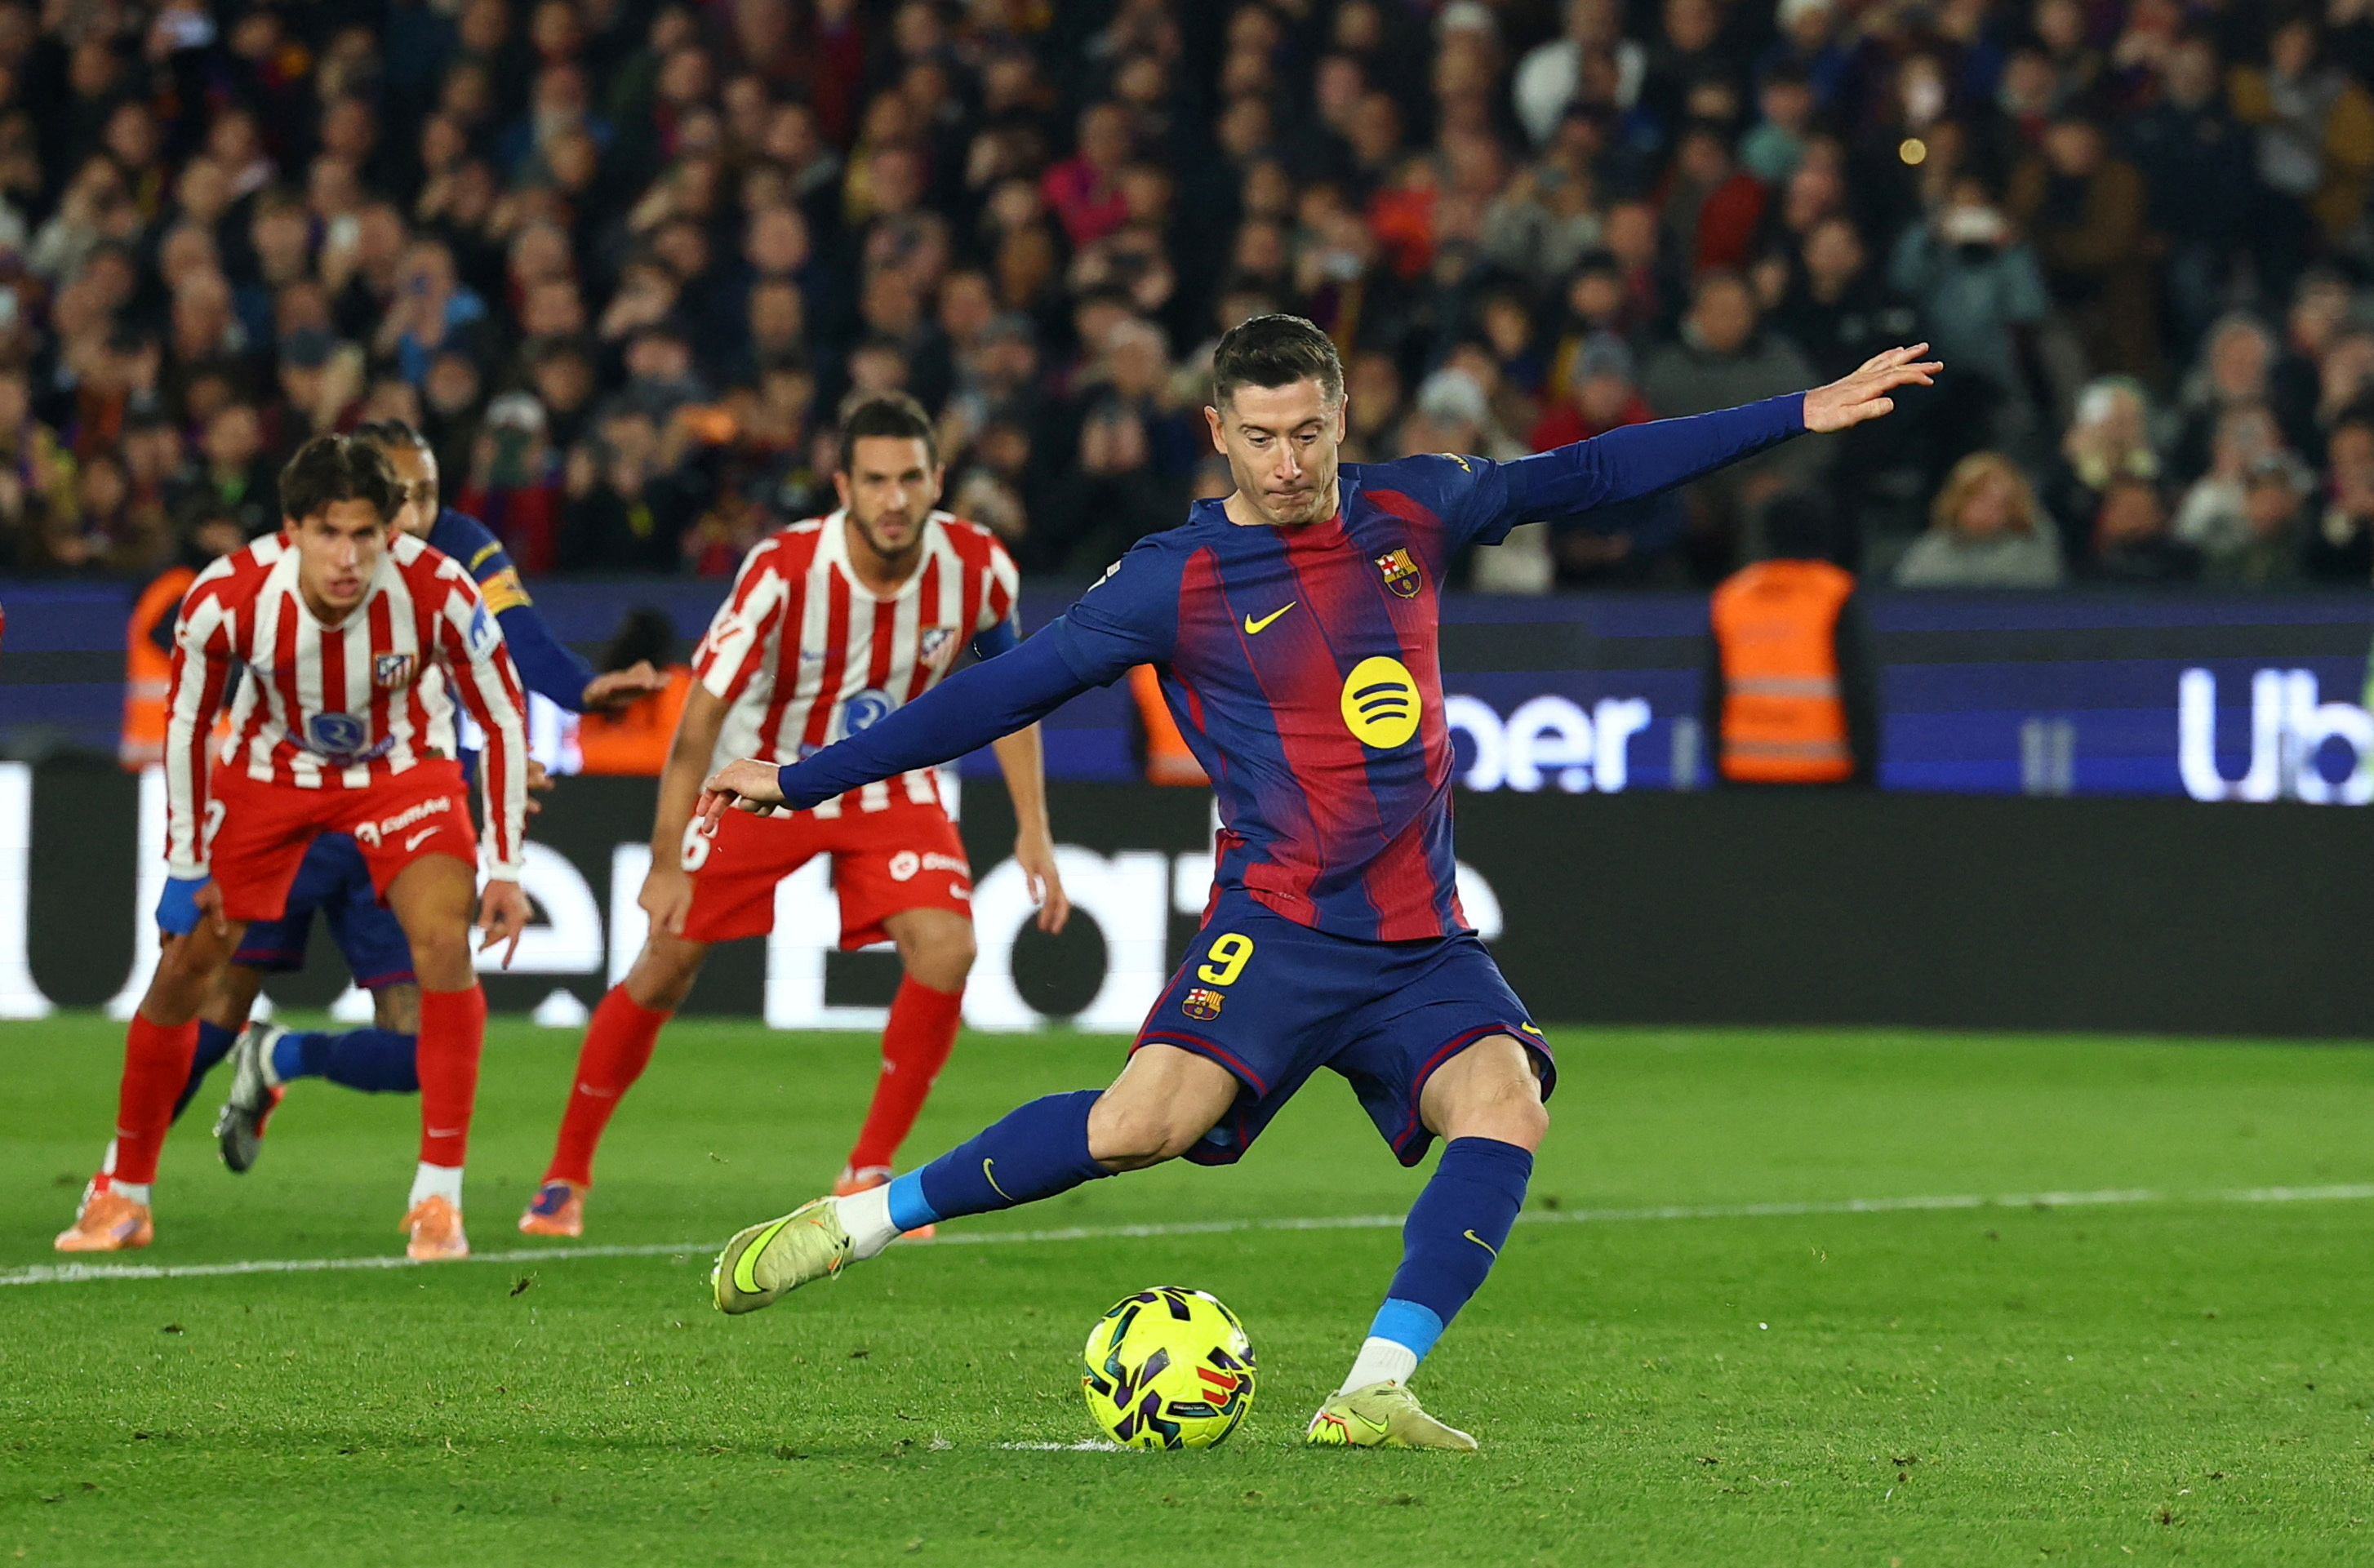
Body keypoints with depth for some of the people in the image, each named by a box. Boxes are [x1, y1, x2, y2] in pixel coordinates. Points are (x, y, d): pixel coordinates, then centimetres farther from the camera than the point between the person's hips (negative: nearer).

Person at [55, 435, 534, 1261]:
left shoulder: (439, 593, -32)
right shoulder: (226, 599, -30)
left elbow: (502, 718, -16)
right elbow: (186, 723, -11)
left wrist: (506, 868, -16)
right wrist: (187, 866, -8)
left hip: (403, 767, -1)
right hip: (271, 766, 1)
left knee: (444, 942, -23)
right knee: (185, 967, 1)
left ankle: (438, 1196, -16)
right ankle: (123, 1193, 19)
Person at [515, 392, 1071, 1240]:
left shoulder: (978, 566, -18)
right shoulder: (784, 570, -28)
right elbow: (702, 710, -23)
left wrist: (1033, 829, -2)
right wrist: (667, 863, -25)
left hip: (889, 786, 2)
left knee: (946, 946, -20)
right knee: (664, 964, -3)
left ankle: (870, 1175, -5)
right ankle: (566, 1176, 16)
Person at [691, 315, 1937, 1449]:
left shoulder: (1410, 511, 9)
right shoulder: (1175, 581, -2)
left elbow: (1589, 474, 18)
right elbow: (1003, 692, 1)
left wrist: (1801, 417, 20)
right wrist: (802, 778, 0)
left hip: (1422, 944, 4)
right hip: (1278, 927, -4)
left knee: (1506, 1104, -24)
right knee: (1145, 1122, -26)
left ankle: (1372, 1394, -25)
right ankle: (858, 1221, -10)